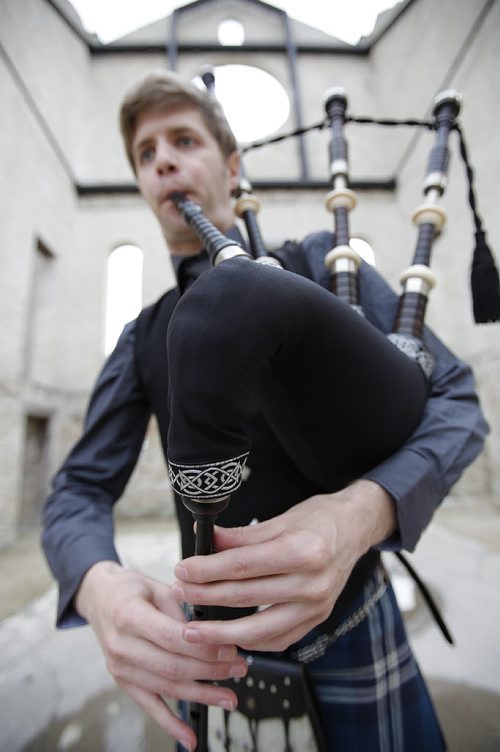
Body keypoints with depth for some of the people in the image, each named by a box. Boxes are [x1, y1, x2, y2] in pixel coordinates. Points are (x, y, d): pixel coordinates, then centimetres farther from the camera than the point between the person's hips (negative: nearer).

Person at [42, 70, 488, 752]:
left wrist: (361, 512, -32)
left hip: (347, 625, -2)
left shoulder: (318, 263, -7)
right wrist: (99, 586, -24)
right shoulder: (140, 343, 2)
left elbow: (454, 400, -11)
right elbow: (81, 490, -1)